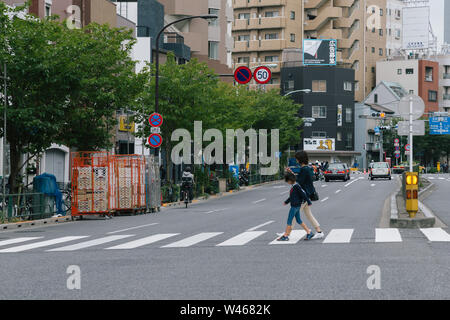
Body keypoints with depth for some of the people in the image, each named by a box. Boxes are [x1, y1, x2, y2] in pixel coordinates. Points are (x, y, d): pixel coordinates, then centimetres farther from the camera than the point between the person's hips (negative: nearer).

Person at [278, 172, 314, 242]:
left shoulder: (296, 186, -18)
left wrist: (308, 202, -12)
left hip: (295, 206, -10)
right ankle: (309, 232, 16)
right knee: (299, 220, 14)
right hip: (296, 206, 10)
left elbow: (303, 194, -17)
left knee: (289, 221, -4)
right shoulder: (294, 186, 12)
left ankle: (285, 236, 1)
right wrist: (286, 202, 30)